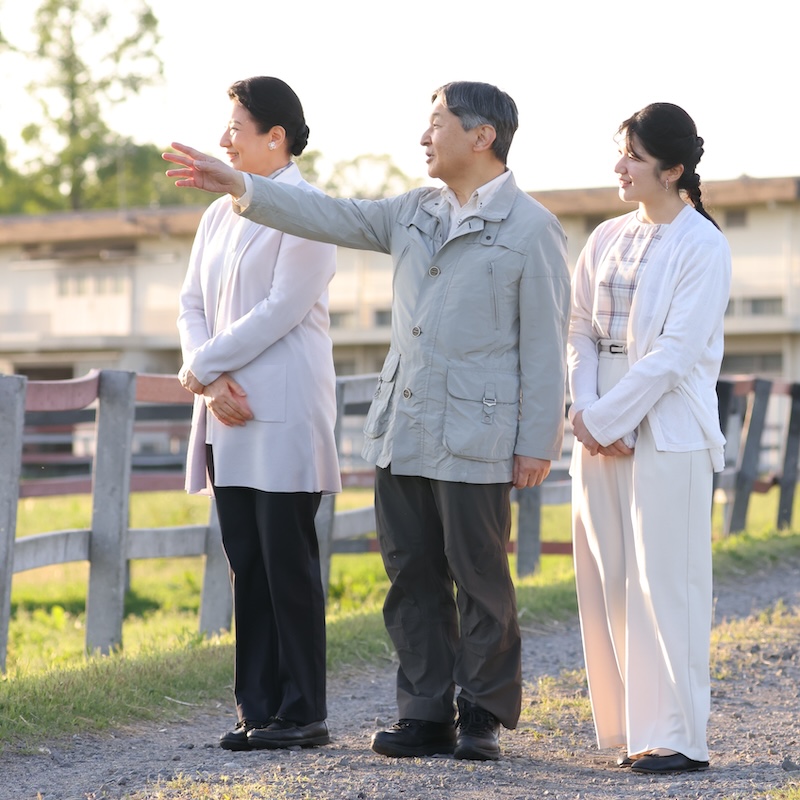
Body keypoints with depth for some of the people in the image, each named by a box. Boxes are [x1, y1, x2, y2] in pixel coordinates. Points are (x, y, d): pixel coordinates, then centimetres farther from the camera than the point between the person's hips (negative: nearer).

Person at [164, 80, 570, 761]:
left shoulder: (532, 229, -6)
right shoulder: (415, 212, 15)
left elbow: (545, 343, -8)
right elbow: (331, 219, 14)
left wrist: (538, 443, -11)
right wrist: (241, 187, 5)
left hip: (475, 437, -7)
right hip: (402, 433, 7)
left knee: (479, 576, 0)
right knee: (411, 575, 8)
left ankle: (484, 715, 11)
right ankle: (427, 713, 15)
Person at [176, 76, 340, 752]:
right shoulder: (220, 214, 16)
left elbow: (282, 309, -15)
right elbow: (194, 304, 12)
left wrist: (200, 367, -10)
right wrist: (213, 384, -5)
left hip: (284, 415, -7)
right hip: (230, 416, 7)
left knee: (288, 563, -4)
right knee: (247, 564, 7)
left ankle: (302, 714, 2)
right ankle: (258, 709, 12)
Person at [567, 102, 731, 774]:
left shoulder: (702, 247, -7)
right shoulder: (607, 239, 12)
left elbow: (674, 353, -13)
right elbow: (582, 331, 9)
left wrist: (606, 418, -13)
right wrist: (586, 411, -6)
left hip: (666, 433, -6)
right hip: (602, 432, 6)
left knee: (662, 581, -7)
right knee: (606, 581, 6)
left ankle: (677, 736, -2)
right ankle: (628, 727, 14)